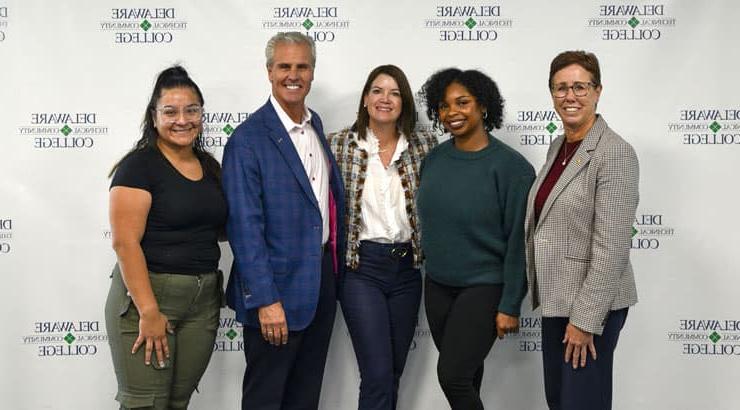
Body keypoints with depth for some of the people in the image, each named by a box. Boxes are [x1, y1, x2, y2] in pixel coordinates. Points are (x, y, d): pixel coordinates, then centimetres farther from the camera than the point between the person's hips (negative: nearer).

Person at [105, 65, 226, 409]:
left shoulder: (209, 165, 12)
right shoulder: (139, 165, -9)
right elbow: (125, 242, -16)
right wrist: (149, 311, -20)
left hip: (204, 300, 6)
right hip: (147, 294, -6)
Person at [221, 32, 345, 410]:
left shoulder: (315, 123, 8)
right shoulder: (248, 140, -16)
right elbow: (245, 227, -19)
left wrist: (336, 264, 14)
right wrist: (266, 300, -22)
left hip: (323, 277, 7)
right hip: (278, 287, -7)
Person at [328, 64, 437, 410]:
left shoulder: (424, 146, 4)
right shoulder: (340, 144, -2)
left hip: (407, 268, 3)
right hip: (361, 268, -3)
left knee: (394, 372, 13)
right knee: (378, 375, -8)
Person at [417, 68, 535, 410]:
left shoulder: (510, 165, -14)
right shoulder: (433, 159, 2)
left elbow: (518, 241, -13)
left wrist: (510, 305, -14)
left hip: (484, 288, -5)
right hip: (437, 285, 5)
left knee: (453, 376, -11)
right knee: (465, 372, 15)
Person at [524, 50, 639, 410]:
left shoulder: (615, 153, -17)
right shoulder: (557, 147, 9)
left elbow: (611, 246, -21)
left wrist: (585, 319, -21)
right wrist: (539, 290, 15)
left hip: (591, 304, -8)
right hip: (556, 297, 8)